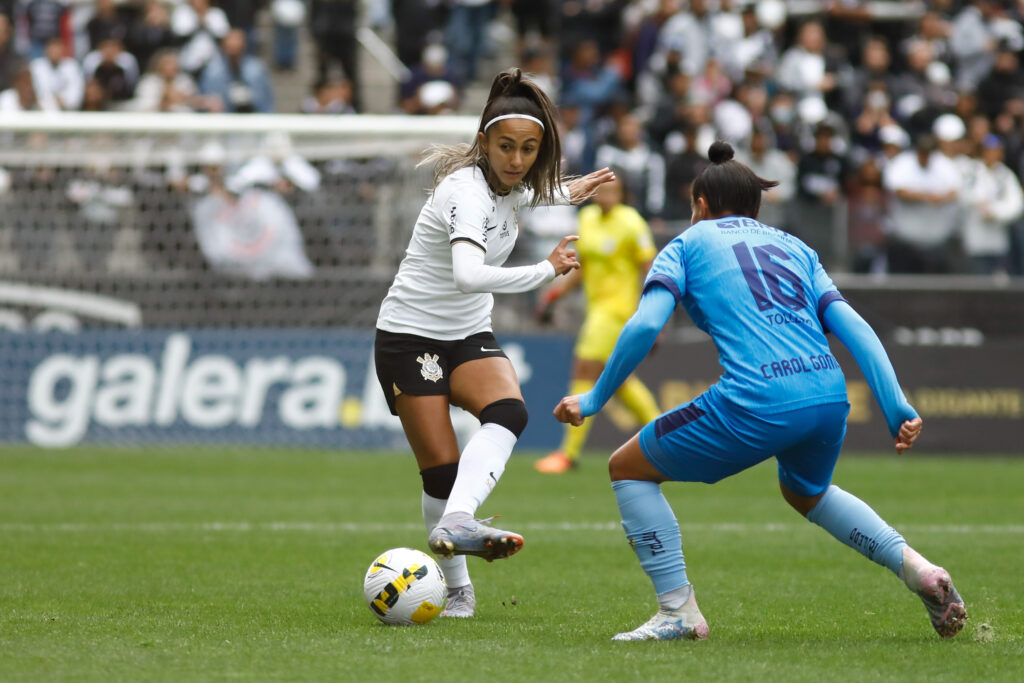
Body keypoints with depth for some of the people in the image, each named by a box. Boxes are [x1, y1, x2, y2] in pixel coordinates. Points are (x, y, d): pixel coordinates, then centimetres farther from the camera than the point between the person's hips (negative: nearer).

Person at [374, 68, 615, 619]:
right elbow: (467, 275, -45)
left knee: (508, 411, -26)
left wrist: (568, 192, 30)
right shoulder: (466, 191, -26)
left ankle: (455, 523, -43)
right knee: (441, 469, -11)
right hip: (410, 337, -7)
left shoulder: (510, 184, 0)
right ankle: (457, 589, 8)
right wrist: (546, 272, -48)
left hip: (470, 335, 7)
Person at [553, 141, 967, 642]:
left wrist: (593, 400, 8)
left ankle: (678, 611, 7)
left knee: (628, 468, 15)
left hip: (756, 402, -6)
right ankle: (915, 567, 20)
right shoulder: (794, 247, 27)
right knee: (806, 491, 38)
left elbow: (645, 324, -1)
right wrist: (897, 409, 8)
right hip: (830, 396, 6)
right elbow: (852, 327, 14)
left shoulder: (687, 246, 16)